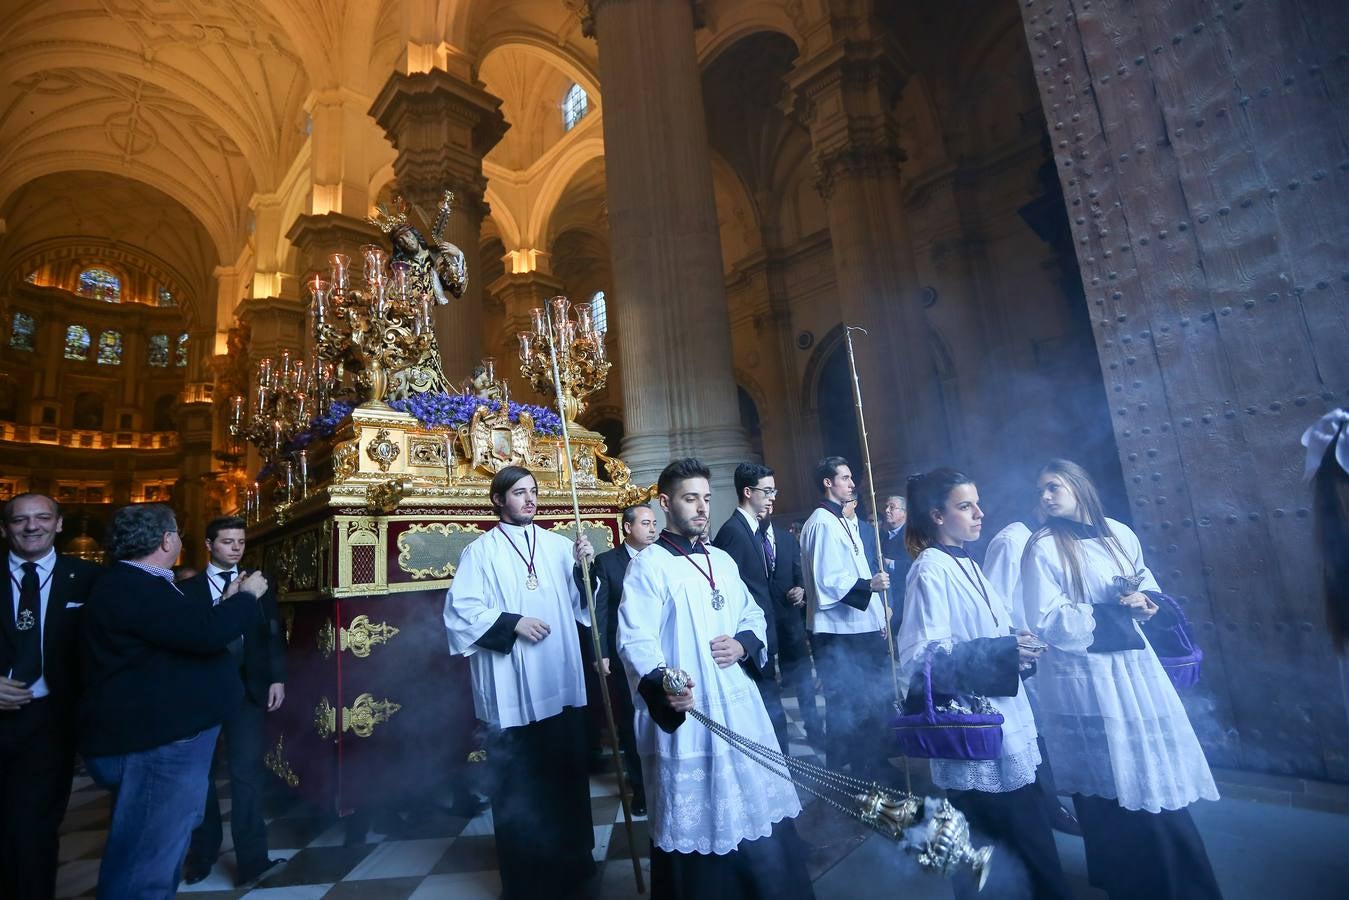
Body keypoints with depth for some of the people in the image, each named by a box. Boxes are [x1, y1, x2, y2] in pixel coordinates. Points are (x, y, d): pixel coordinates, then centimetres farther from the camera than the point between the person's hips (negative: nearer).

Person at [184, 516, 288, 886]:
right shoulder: (188, 587, 5)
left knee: (247, 772, -2)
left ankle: (252, 860, 4)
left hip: (248, 689, 0)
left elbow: (273, 634, 4)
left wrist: (277, 678, -3)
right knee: (200, 774, 12)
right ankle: (202, 854, 29)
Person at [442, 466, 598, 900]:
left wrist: (584, 567, -11)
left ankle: (572, 862, 37)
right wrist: (511, 622, -19)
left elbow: (580, 603, 7)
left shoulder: (559, 545, 6)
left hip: (561, 683, 4)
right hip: (512, 689, -3)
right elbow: (460, 610, -9)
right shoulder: (480, 551, -2)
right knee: (517, 782, 8)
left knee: (567, 774, 16)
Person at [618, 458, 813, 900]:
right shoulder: (648, 565, -10)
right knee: (696, 818, 5)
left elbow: (754, 615, 18)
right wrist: (662, 684, -38)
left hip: (739, 706, 7)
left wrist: (743, 644, -3)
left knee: (755, 804, 18)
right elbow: (635, 639, -20)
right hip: (684, 712, -6)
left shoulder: (722, 560, 12)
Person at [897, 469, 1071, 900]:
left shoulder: (965, 564, 11)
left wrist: (1015, 646, 6)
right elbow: (921, 657, -24)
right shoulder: (931, 570, -17)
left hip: (1002, 725, 9)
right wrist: (1002, 651, -27)